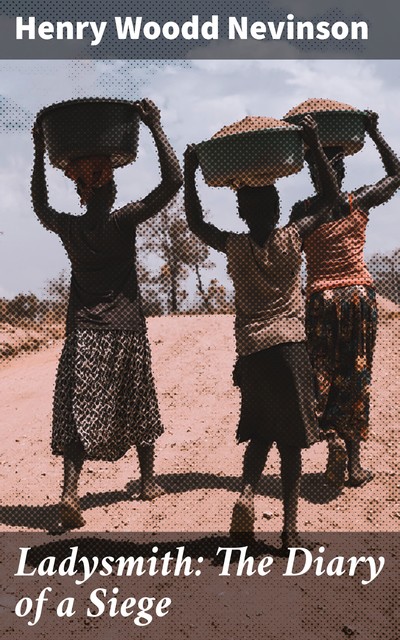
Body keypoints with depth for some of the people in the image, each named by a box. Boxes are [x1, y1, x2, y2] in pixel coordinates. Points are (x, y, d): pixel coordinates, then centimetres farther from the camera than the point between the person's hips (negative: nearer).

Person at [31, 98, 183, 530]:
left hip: (82, 333, 2)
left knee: (78, 413, 2)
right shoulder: (123, 221, -9)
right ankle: (147, 482, 28)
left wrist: (39, 153, 25)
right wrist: (155, 127, -9)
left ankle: (69, 490, -15)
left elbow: (40, 205, 23)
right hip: (125, 331, -2)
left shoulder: (68, 228, 1)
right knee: (138, 408, 15)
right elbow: (172, 182, -11)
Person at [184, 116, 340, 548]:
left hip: (250, 351, 2)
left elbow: (196, 224, 17)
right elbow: (330, 199, 8)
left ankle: (247, 491, -6)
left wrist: (189, 174, 19)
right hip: (290, 349, -1)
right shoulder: (293, 239, -4)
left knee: (259, 433, 19)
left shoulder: (234, 247, -1)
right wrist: (315, 147, 8)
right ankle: (289, 527, 6)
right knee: (290, 440, 6)